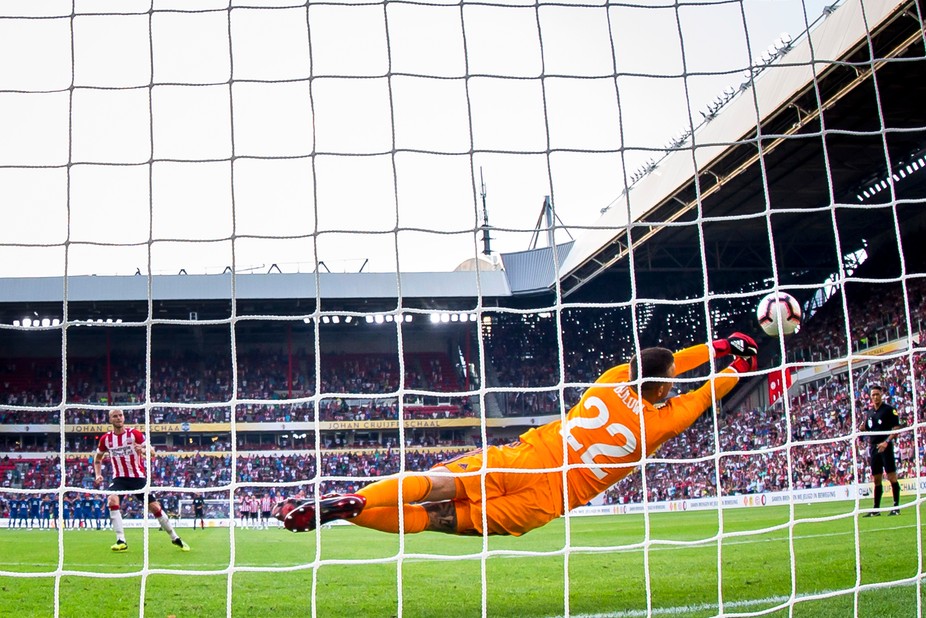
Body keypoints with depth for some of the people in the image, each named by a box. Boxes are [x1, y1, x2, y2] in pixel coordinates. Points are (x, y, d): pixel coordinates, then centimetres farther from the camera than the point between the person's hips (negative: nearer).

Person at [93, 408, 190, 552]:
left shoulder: (134, 433, -8)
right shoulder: (106, 439, 0)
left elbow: (152, 452, -13)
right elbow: (98, 457, 17)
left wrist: (143, 450, -35)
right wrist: (98, 475, 2)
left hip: (138, 477, -1)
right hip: (119, 478, 2)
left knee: (154, 507, -3)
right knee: (112, 500, -27)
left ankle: (175, 538, 16)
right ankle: (121, 541, -24)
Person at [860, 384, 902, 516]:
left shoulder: (889, 409, -3)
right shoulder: (870, 413, 15)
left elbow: (896, 428, -9)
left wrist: (886, 442, -20)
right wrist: (862, 428, 0)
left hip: (885, 447, -6)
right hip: (874, 449, 6)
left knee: (892, 477, -8)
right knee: (877, 479, 9)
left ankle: (896, 506, -2)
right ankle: (876, 509, 13)